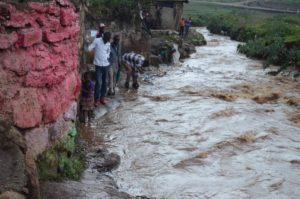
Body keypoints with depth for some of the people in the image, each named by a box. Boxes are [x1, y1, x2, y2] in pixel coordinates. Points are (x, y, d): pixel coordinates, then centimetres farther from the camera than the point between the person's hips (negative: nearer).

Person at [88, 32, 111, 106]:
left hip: (106, 65, 5)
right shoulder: (97, 41, -7)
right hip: (98, 65, -5)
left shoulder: (108, 44, 8)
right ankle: (97, 99, -2)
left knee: (104, 82, 10)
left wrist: (107, 57, 9)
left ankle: (102, 97, 21)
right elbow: (89, 48, -9)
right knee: (98, 82, -9)